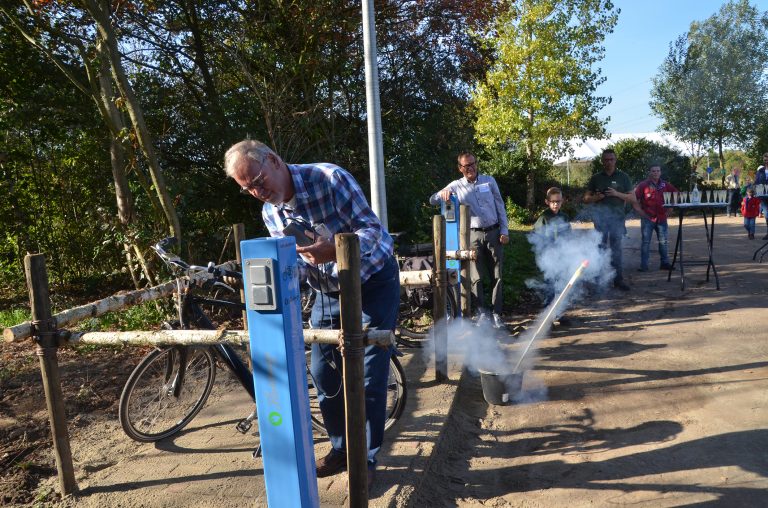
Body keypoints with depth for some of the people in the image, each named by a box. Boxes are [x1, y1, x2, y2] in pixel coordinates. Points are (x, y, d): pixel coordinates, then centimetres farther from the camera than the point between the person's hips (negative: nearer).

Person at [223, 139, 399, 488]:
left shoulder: (329, 178, -21)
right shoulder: (270, 213, -2)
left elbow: (372, 229, -24)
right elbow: (296, 263, 4)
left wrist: (334, 250, -42)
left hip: (373, 279, -6)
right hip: (329, 290, 6)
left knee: (369, 374, -5)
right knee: (323, 372, 6)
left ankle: (367, 459, 14)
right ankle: (341, 448, 28)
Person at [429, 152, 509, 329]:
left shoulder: (489, 180, 6)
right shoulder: (456, 186, 2)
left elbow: (500, 206, 8)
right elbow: (432, 200, -1)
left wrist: (504, 231, 2)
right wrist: (443, 192, -23)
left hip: (494, 233, 1)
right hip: (474, 235, -1)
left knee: (496, 276, 4)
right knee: (476, 276, -3)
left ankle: (497, 314, 12)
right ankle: (482, 311, 11)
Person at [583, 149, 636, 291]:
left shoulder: (623, 177, 8)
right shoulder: (596, 178, 10)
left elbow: (632, 198, 5)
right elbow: (586, 199, 11)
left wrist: (617, 194, -11)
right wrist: (596, 197, -10)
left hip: (617, 216, 0)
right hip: (600, 216, 1)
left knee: (616, 248, 0)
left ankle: (618, 279, 3)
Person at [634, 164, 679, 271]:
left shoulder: (665, 185, 8)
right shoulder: (643, 185, -5)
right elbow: (634, 199, -9)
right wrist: (640, 211, -10)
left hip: (661, 217, 4)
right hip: (647, 218, -4)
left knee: (664, 241, 8)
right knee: (645, 242, 0)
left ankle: (664, 263, 18)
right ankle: (643, 265, 4)